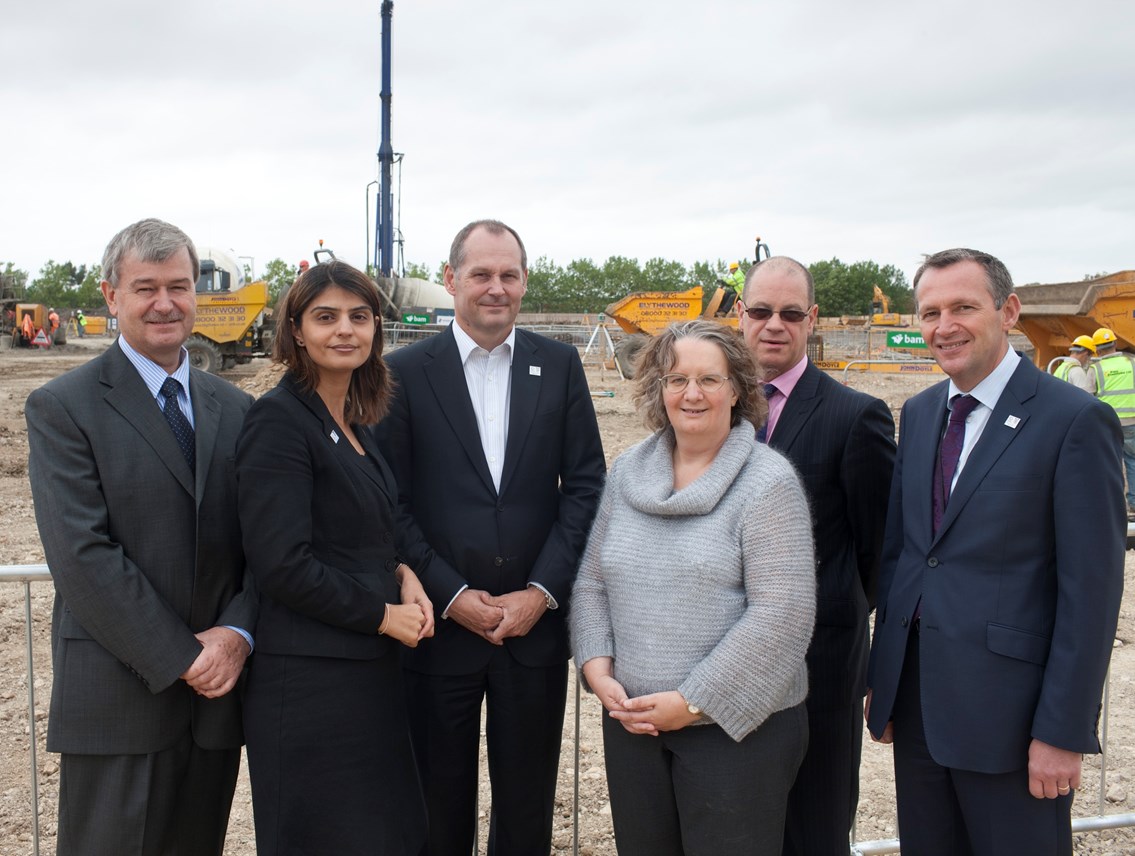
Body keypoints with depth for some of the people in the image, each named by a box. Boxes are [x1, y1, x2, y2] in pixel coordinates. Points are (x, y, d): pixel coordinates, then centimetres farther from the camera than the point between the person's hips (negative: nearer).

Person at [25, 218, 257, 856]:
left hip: (218, 685, 4)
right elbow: (83, 556, -13)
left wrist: (236, 634, -10)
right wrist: (180, 659, -14)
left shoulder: (235, 409, 10)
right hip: (118, 698, -4)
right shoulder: (62, 407, -5)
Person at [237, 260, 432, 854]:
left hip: (370, 670, 9)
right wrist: (382, 615, -12)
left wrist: (399, 572, 1)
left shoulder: (353, 422, 12)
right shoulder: (279, 420, -14)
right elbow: (282, 565, -20)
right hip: (310, 678, -8)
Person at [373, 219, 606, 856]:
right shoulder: (406, 371, -2)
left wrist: (542, 592, -8)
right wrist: (452, 596, -10)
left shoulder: (559, 365, 3)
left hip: (536, 623, 2)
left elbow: (586, 485, 0)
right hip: (440, 622, -1)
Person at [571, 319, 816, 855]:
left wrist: (693, 702, -16)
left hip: (735, 725, -4)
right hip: (631, 721, 5)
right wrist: (597, 670, -4)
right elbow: (592, 582, 11)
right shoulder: (627, 473, 7)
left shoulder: (768, 483, -10)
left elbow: (781, 614, -16)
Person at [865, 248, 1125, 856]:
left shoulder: (1076, 420, -11)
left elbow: (1091, 590, -13)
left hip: (1006, 710, -6)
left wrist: (1063, 731, -14)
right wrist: (883, 680, 12)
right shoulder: (918, 413, 9)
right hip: (914, 702, 6)